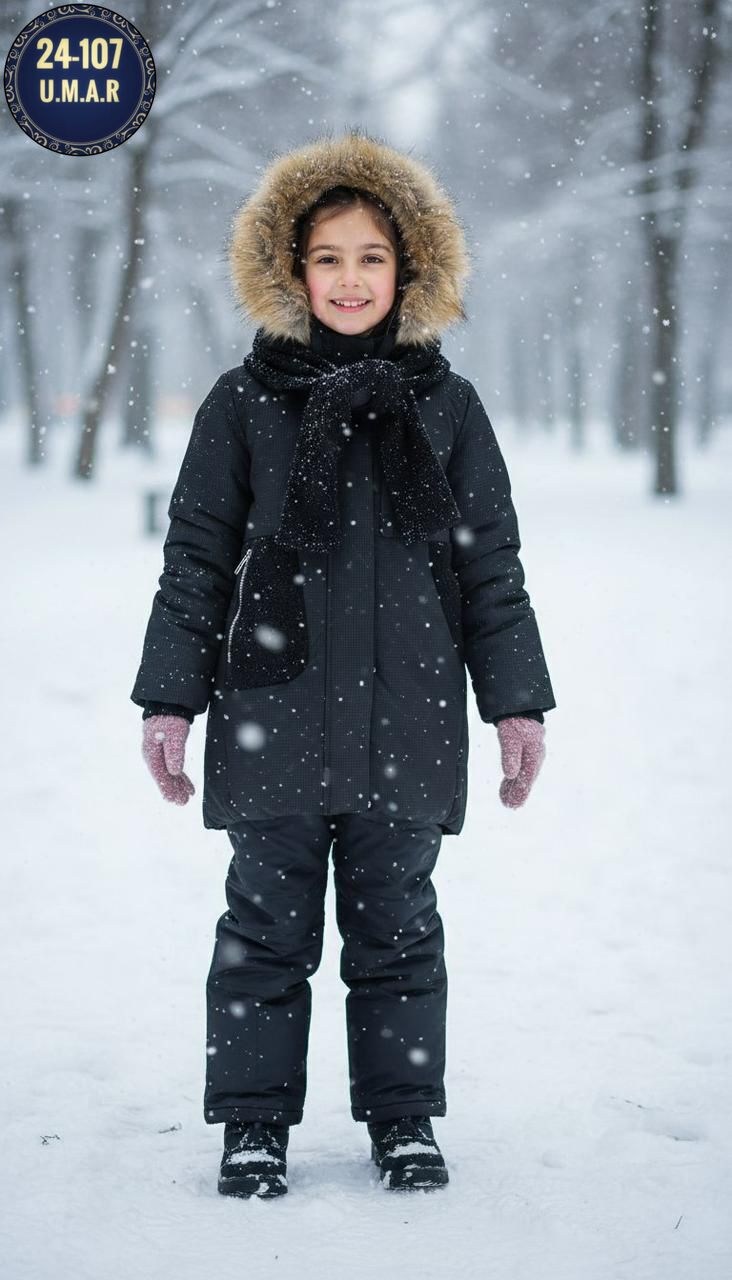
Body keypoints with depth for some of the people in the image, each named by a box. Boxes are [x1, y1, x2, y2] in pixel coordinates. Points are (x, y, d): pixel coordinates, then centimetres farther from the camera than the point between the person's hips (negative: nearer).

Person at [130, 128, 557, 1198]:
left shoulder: (446, 406, 7)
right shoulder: (245, 403, 3)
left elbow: (490, 566, 10)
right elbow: (196, 560, 5)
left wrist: (516, 703, 6)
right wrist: (170, 700, 1)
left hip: (407, 722, 1)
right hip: (273, 715, -1)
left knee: (396, 921, 8)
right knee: (269, 921, 3)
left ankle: (403, 1118, 20)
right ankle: (255, 1124, 15)